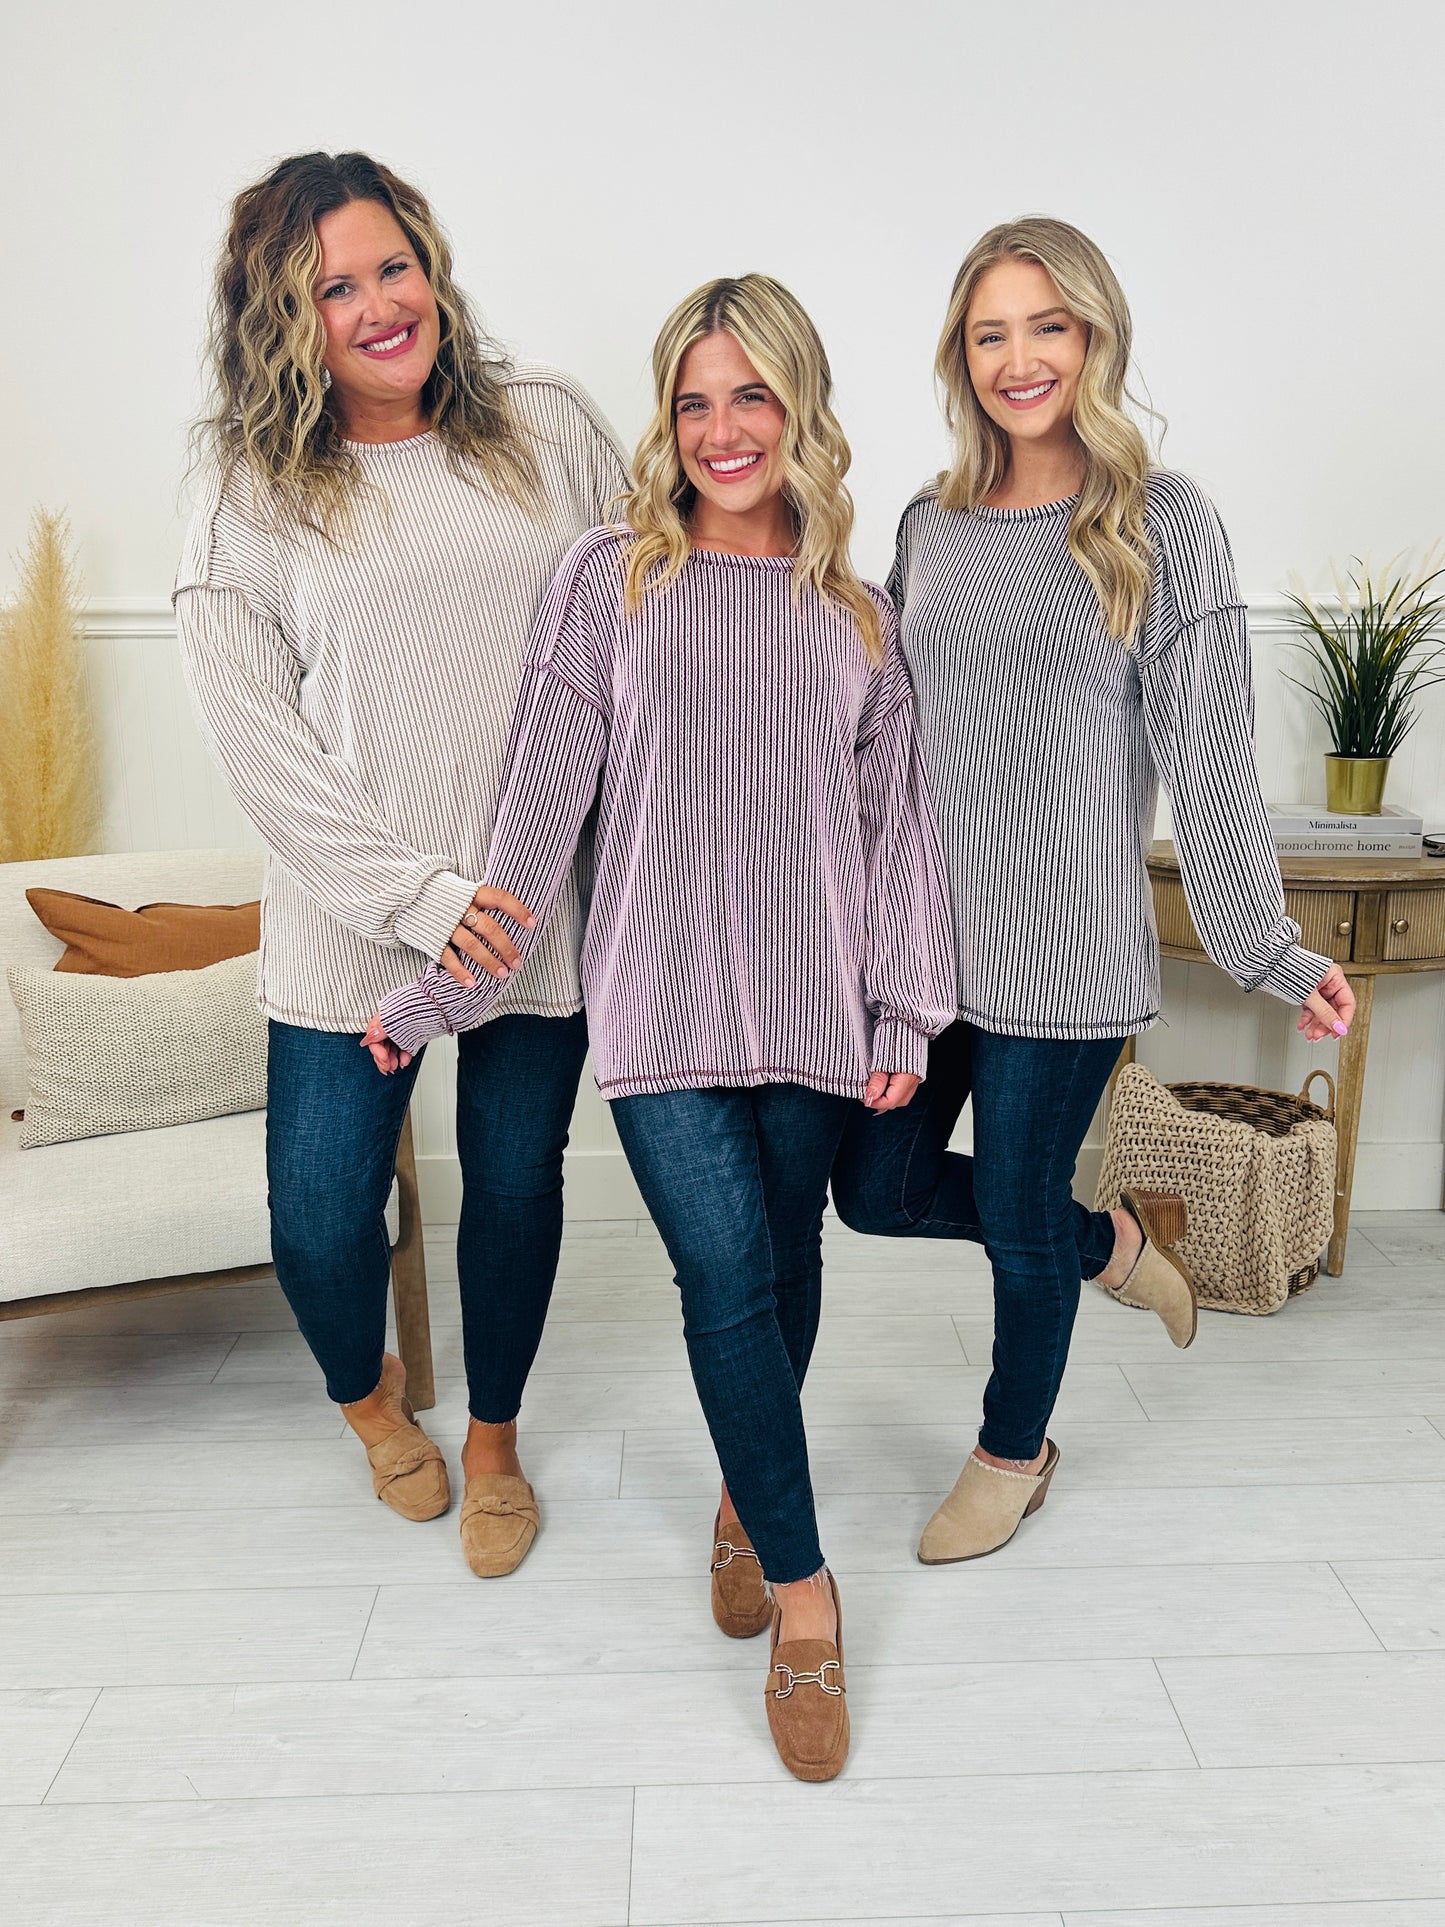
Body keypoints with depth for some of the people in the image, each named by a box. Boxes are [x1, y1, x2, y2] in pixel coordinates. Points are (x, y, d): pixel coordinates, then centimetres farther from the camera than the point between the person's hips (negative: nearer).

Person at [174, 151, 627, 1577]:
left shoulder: (551, 429, 4)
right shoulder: (248, 498, -2)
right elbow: (257, 743, -7)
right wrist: (419, 893, -16)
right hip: (351, 923, -1)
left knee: (516, 1183, 13)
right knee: (320, 1223, 3)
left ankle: (492, 1437, 40)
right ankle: (367, 1388, 40)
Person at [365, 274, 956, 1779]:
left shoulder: (856, 613, 9)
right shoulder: (610, 579, 2)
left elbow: (898, 821, 9)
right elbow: (542, 803, 0)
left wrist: (907, 1011, 4)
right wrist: (442, 987, -1)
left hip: (813, 1003, 3)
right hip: (661, 996, -2)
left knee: (784, 1265, 11)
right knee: (727, 1277, -8)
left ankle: (750, 1494, 38)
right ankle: (801, 1592, 10)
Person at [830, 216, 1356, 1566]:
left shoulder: (1160, 525, -6)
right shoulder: (930, 524, 8)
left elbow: (1209, 758, -7)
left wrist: (1269, 951, -8)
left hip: (1063, 947, -5)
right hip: (921, 932, 5)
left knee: (1018, 1220, 8)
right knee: (876, 1189, 11)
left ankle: (1014, 1453, 38)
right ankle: (1112, 1241, 37)